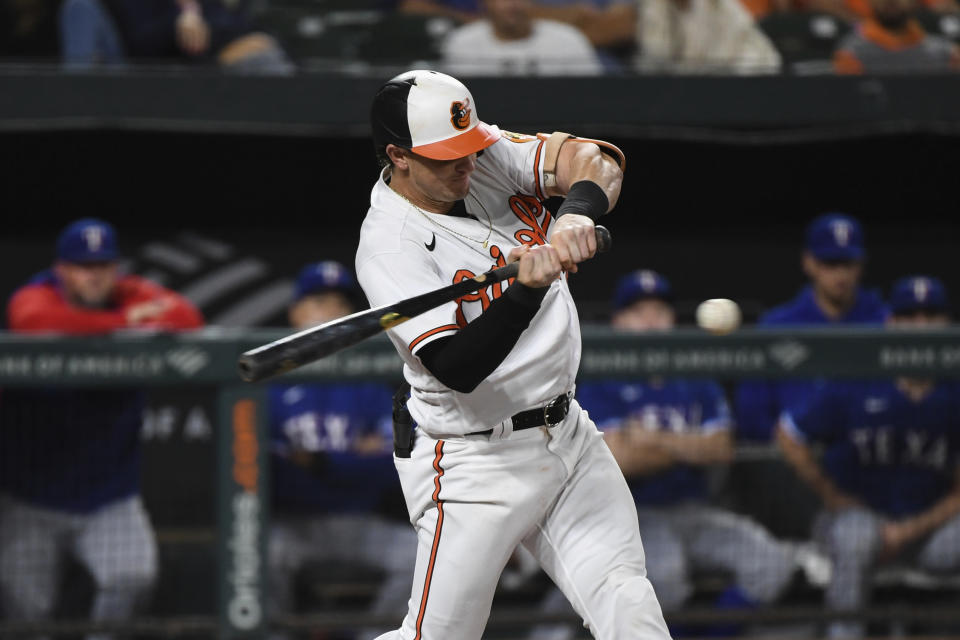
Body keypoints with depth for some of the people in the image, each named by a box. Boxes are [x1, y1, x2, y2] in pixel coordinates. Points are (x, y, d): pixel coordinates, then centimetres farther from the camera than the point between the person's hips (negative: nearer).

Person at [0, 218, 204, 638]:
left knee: (134, 578, -18)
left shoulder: (131, 297, 0)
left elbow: (188, 318, -17)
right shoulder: (36, 296, -8)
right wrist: (122, 323, -29)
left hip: (111, 498, 2)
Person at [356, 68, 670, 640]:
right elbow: (456, 368, -28)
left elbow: (598, 161, -13)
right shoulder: (388, 243, -19)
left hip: (569, 436, 6)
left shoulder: (488, 157, -1)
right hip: (473, 461, -6)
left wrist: (578, 211, -35)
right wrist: (527, 289, -42)